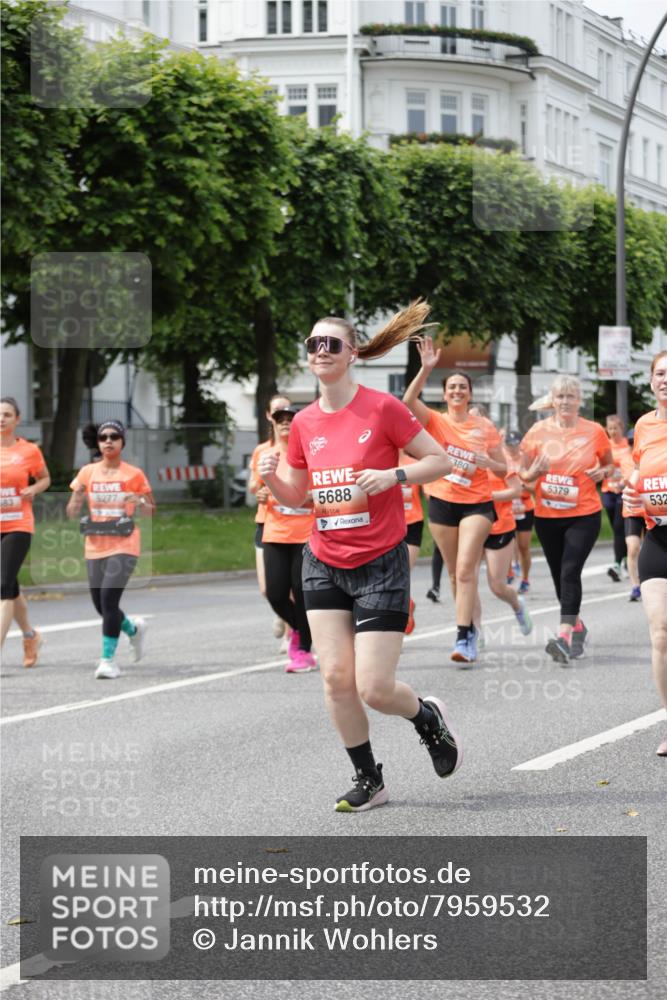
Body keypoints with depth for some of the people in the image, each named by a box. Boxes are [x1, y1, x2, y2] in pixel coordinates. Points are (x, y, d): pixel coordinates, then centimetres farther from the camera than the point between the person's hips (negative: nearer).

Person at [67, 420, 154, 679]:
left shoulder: (134, 474, -1)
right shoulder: (87, 472, 6)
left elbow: (151, 511, 6)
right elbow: (71, 513, 6)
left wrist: (140, 503, -16)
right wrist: (77, 496, -15)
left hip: (124, 546, -4)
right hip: (95, 548, 4)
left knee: (109, 598, -20)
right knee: (101, 605, 9)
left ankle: (108, 659, -12)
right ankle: (134, 629, 40)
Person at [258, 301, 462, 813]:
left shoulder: (382, 407, -10)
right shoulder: (305, 423, 5)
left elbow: (440, 460, -6)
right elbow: (297, 495, 16)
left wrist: (392, 475, -21)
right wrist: (271, 478, -4)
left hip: (380, 564, -5)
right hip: (324, 565, 5)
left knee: (374, 688, -9)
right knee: (336, 678, -3)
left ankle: (430, 717, 24)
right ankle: (368, 780, 14)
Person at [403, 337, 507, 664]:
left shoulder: (485, 427, 2)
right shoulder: (435, 421, 0)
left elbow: (503, 468, 6)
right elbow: (409, 401, -19)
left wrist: (488, 462, -17)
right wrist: (426, 369, -29)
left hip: (476, 504, -2)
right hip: (442, 503, 2)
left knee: (465, 569, -15)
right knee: (455, 574, 10)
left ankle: (463, 637, -19)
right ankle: (470, 628, 28)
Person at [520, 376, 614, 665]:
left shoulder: (594, 432, -2)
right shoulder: (538, 431, 0)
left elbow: (609, 465, 14)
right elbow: (524, 474, 7)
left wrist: (602, 472, -8)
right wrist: (535, 471, -15)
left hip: (584, 515, -3)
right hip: (547, 517, 3)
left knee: (570, 571, -18)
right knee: (559, 575, 11)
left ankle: (565, 636, -24)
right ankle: (576, 626, 35)